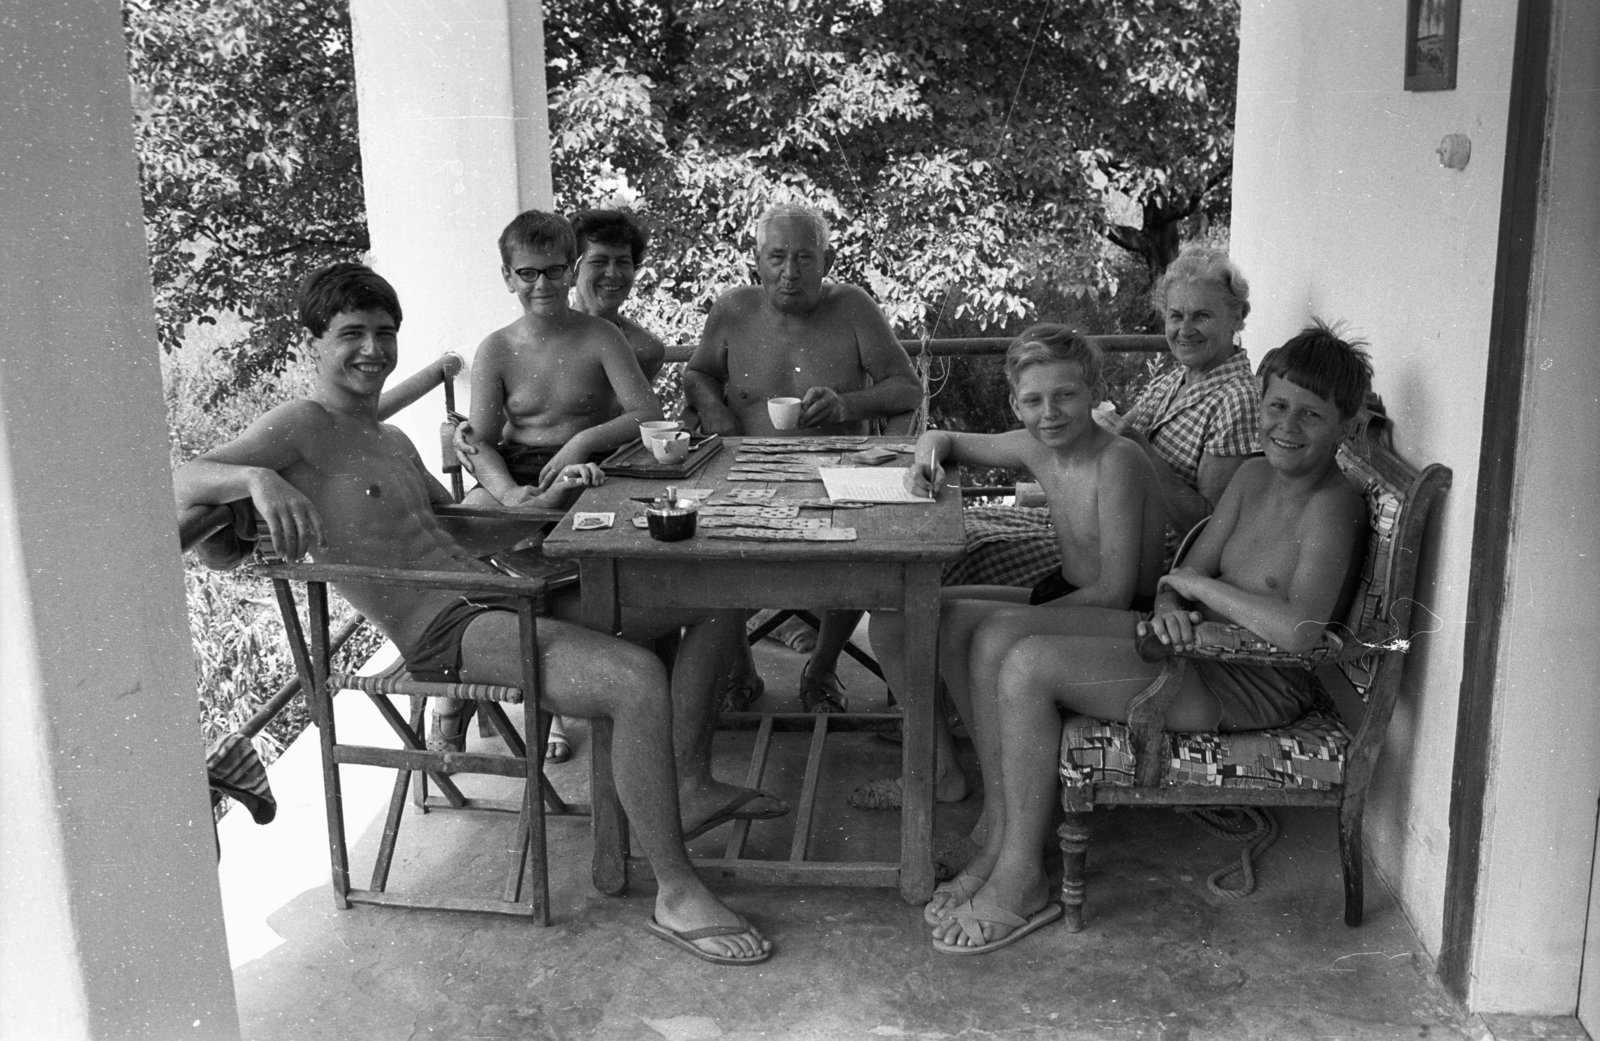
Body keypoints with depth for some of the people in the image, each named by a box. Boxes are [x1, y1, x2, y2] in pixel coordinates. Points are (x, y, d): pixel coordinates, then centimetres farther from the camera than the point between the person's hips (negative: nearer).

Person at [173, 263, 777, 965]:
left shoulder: (392, 442, 24)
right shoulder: (300, 426, -4)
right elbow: (180, 483, -16)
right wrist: (259, 478, -37)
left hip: (491, 591, 10)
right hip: (445, 630, -10)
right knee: (639, 679, -29)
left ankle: (683, 789, 17)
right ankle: (676, 894, -16)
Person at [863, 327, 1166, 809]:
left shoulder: (1117, 459, -23)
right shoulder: (1036, 448, 0)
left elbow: (1113, 593, -24)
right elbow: (940, 438, 16)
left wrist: (1026, 621, -17)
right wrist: (926, 462, -9)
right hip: (1060, 598, 9)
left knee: (957, 623, -26)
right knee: (893, 615, 1)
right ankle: (941, 773, 12)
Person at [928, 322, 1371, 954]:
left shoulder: (1332, 508, -17)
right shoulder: (1253, 477, 9)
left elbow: (1299, 630, -32)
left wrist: (1196, 585, -18)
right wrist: (1170, 612, -13)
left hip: (1258, 687, -9)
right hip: (1197, 646, 9)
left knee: (1029, 665, -23)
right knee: (995, 636, -1)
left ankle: (1021, 883, -11)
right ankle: (1003, 840, 1)